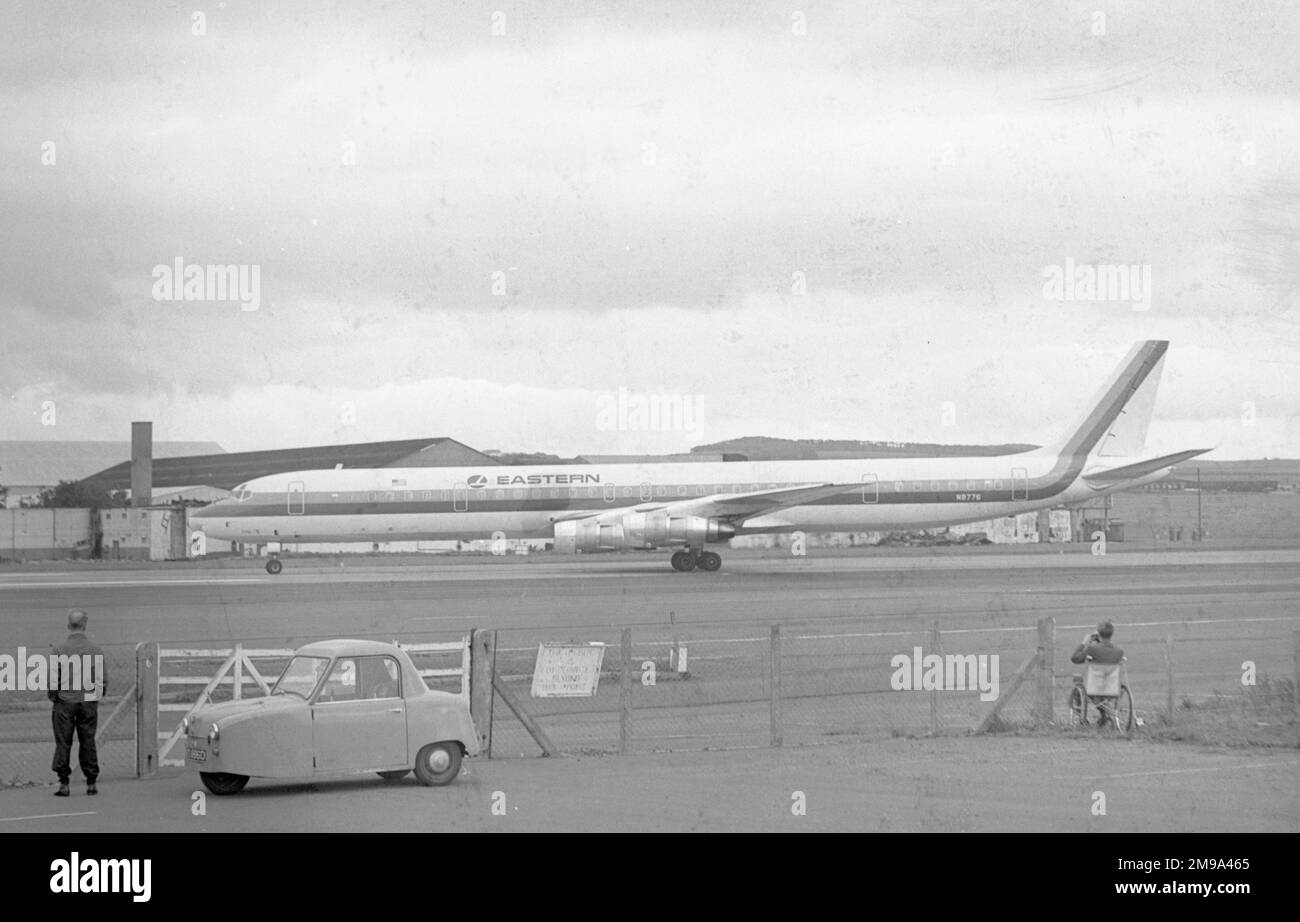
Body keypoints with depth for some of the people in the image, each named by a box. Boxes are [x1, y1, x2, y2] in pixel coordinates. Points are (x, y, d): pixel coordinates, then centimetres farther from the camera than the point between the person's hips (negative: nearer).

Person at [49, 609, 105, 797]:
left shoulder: (59, 649, -9)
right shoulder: (96, 651, -3)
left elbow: (53, 680, -9)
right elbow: (103, 681, 0)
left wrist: (53, 696, 8)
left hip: (65, 702, -2)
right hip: (89, 703, 2)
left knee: (63, 743, 4)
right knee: (88, 743, 9)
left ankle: (64, 784, 1)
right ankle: (91, 783, 11)